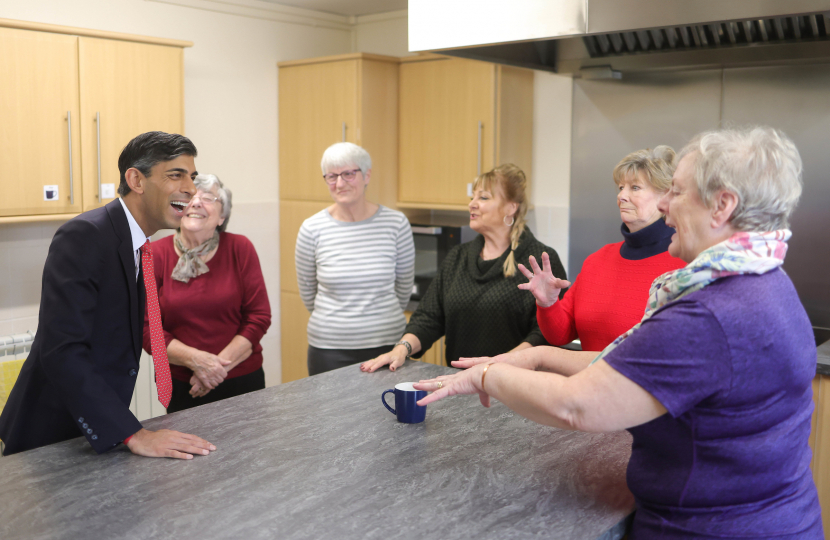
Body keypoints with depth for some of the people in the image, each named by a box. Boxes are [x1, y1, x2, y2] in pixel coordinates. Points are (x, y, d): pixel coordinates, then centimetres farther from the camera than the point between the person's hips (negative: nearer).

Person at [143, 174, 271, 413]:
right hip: (179, 387, 0)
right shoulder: (155, 255, -4)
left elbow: (259, 316, -5)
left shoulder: (240, 248, -3)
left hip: (242, 381, 1)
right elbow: (145, 326, -6)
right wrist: (195, 360, -18)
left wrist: (220, 364, -13)